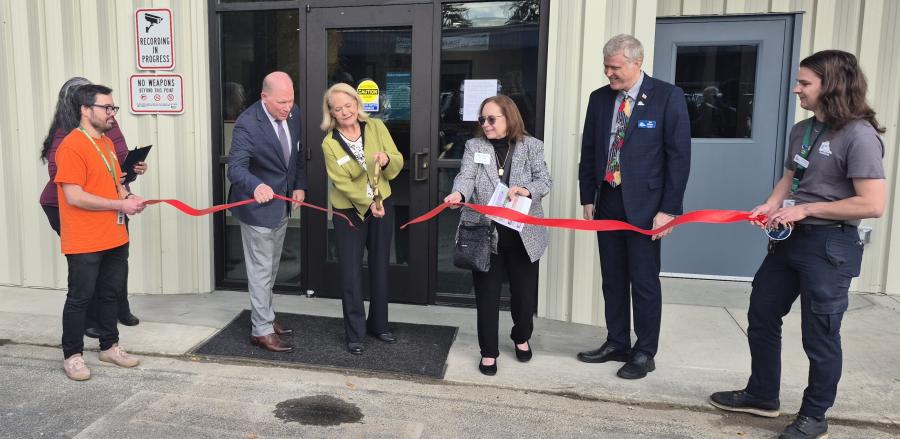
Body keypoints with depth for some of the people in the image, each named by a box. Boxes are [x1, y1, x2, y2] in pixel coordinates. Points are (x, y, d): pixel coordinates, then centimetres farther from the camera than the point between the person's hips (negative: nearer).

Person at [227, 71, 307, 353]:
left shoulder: (293, 113, -4)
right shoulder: (247, 124, -25)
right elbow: (236, 168, -33)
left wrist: (300, 186, 4)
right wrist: (257, 186, -52)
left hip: (283, 204, 8)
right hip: (258, 206, -8)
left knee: (271, 268, 21)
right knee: (261, 270, 1)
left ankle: (265, 318, 38)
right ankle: (261, 331, 15)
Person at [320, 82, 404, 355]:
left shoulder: (376, 127, -5)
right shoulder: (330, 143, -12)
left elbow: (398, 163, -5)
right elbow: (342, 182, -17)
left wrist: (387, 159, -28)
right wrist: (368, 203, -29)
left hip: (383, 205, 3)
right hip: (349, 211, -3)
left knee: (380, 266, 14)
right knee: (351, 271, 1)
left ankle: (379, 324, 31)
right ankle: (355, 334, 14)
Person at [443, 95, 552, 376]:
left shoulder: (532, 146, 3)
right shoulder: (474, 146, 4)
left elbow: (544, 181, -5)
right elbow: (466, 176, -11)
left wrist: (526, 190, -27)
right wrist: (458, 194, -34)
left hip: (523, 233, 0)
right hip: (485, 232, 0)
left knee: (524, 291, 13)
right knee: (487, 294, 5)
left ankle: (522, 337, 41)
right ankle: (489, 352, 20)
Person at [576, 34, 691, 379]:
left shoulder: (667, 96, -8)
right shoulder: (599, 98, 6)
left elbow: (679, 156, -9)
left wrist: (669, 209, -13)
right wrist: (587, 198, 8)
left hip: (644, 205, -5)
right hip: (607, 201, 5)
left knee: (644, 282, 3)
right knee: (612, 279, 12)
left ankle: (644, 353, 18)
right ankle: (617, 344, 27)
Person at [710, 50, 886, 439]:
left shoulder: (858, 134, -17)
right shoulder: (801, 130, 8)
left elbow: (873, 204, -21)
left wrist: (807, 209, -19)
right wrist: (771, 205, 0)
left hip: (830, 246, -8)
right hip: (790, 239, 8)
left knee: (819, 335, 6)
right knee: (761, 316, 16)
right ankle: (762, 395, 34)